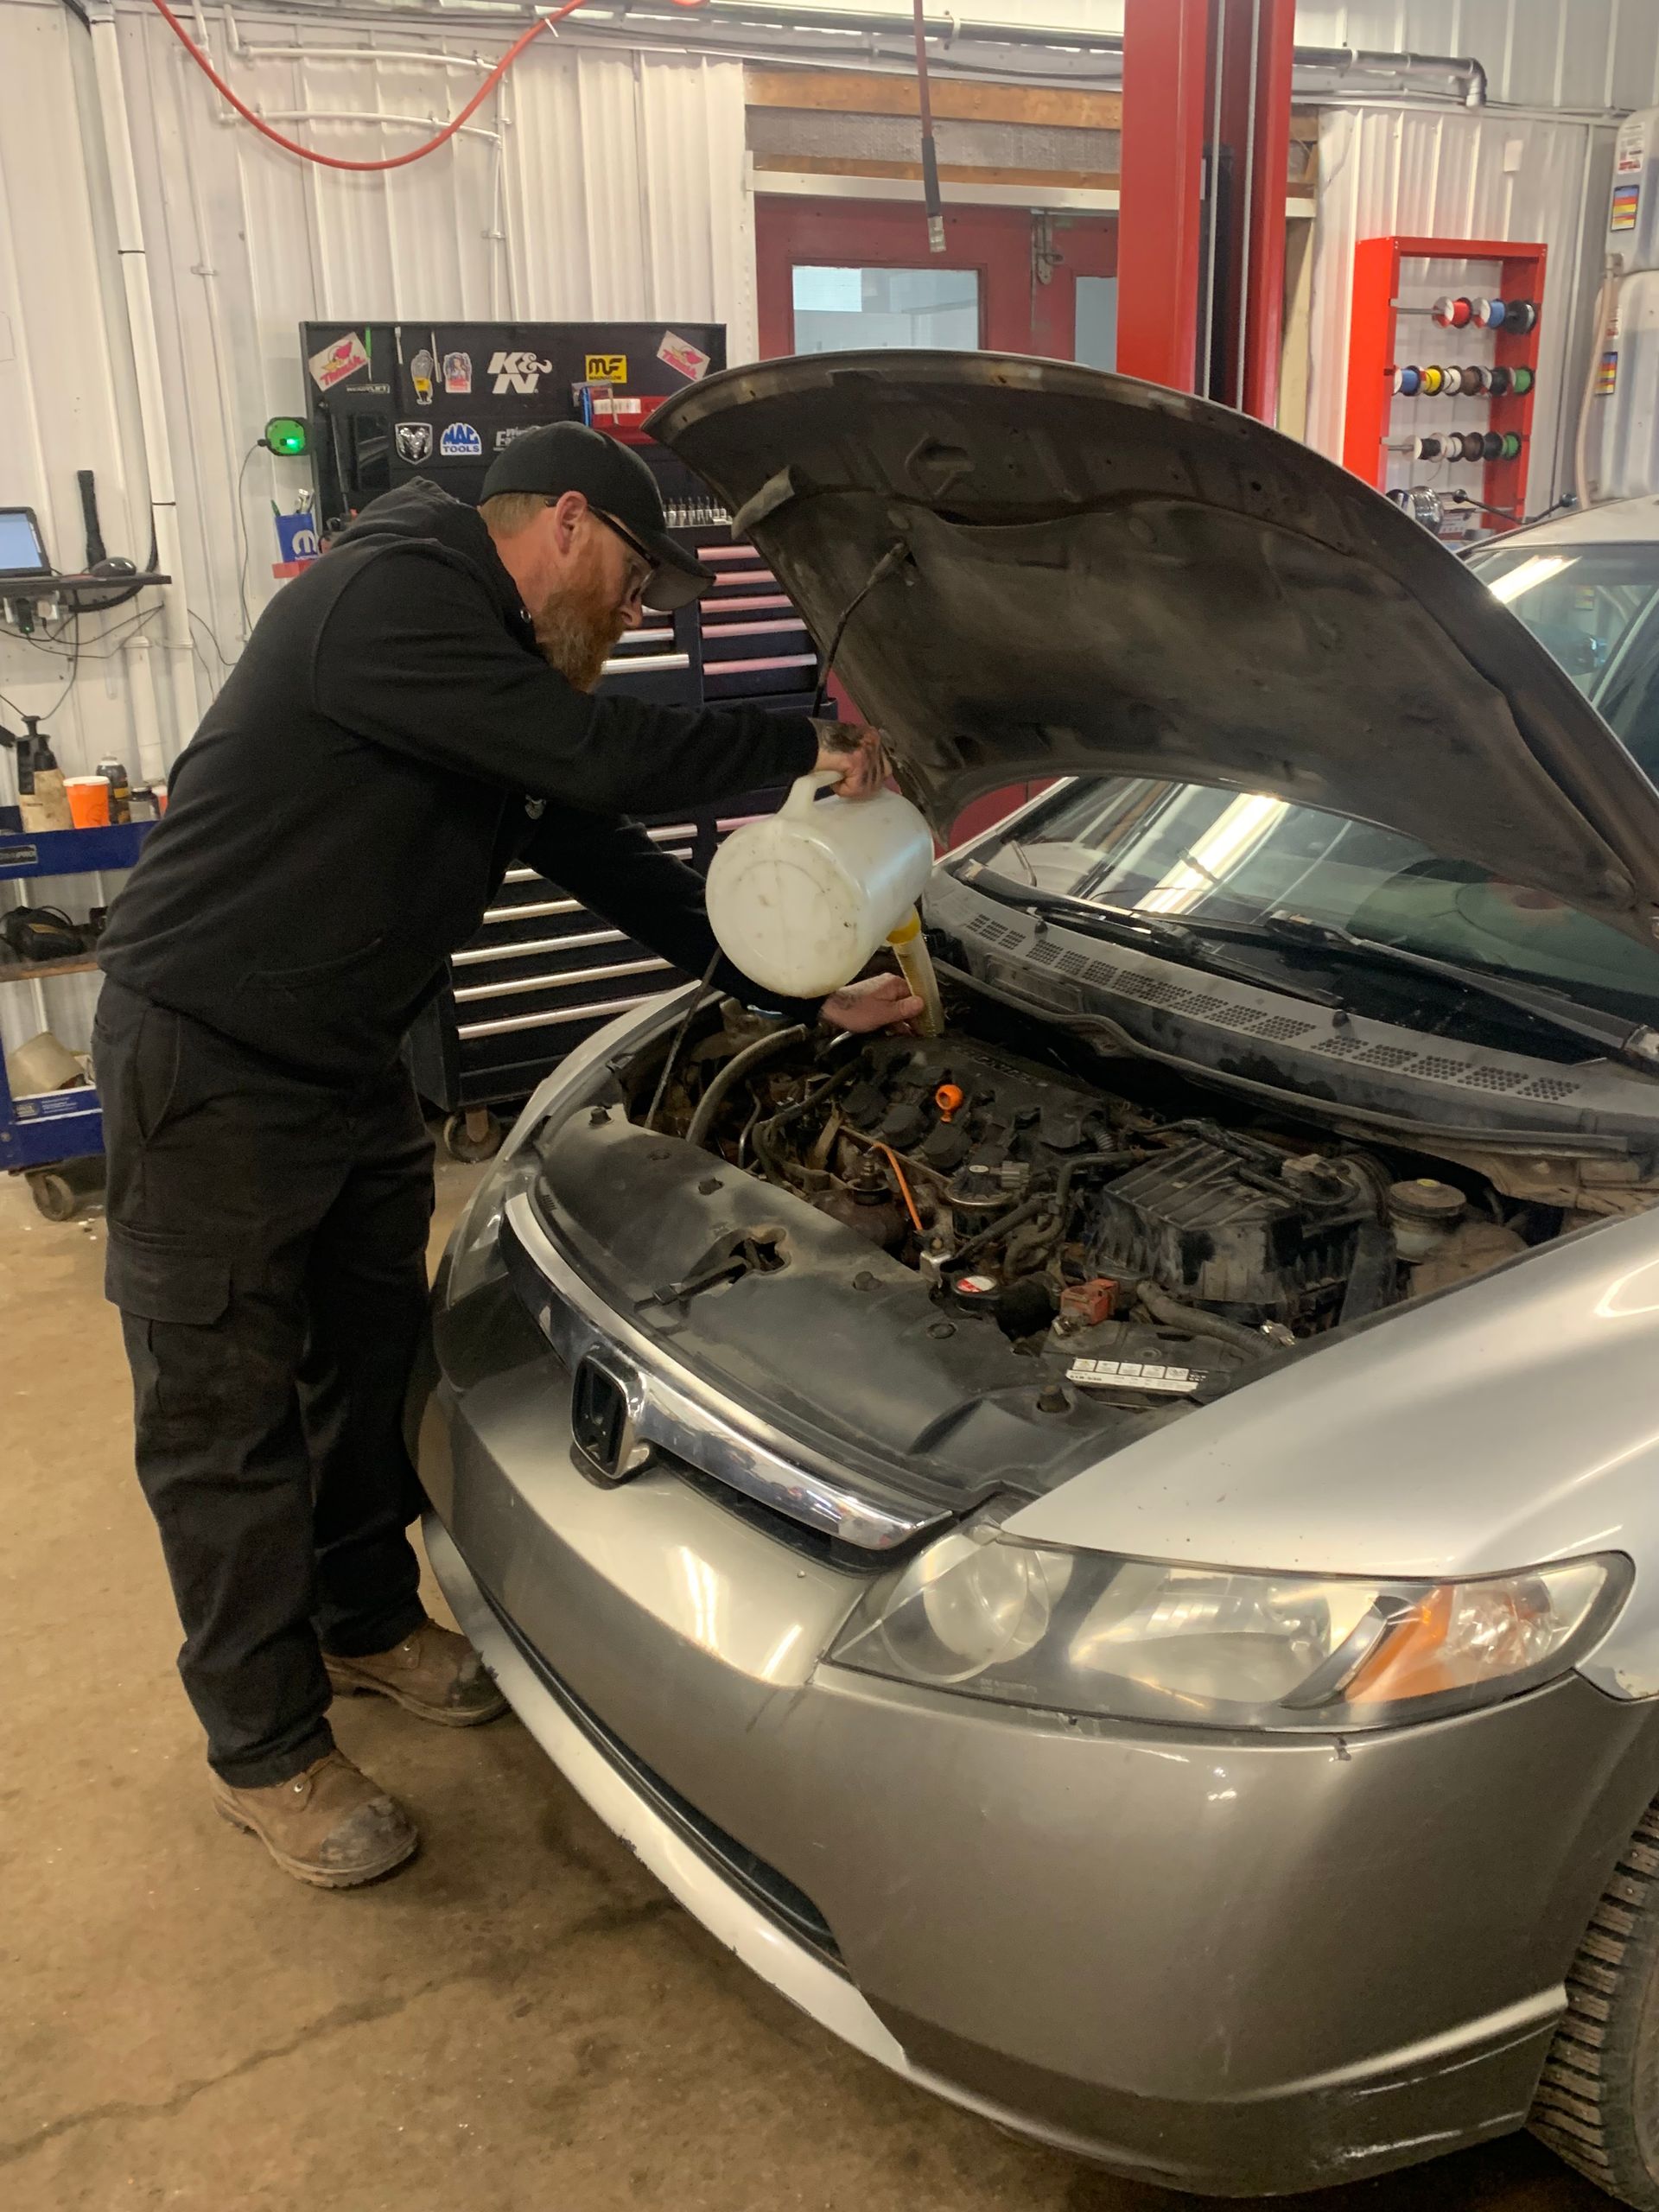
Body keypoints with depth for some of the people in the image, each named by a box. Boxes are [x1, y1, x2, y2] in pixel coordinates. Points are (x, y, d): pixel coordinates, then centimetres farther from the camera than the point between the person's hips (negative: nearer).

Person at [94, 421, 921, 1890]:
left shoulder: (508, 681, 10)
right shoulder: (390, 598, -19)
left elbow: (614, 864, 10)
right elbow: (596, 755, -27)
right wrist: (802, 752, -13)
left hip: (348, 1063, 10)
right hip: (207, 1062, -9)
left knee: (374, 1356, 19)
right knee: (230, 1414, 3)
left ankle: (368, 1621, 40)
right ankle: (266, 1749, 18)